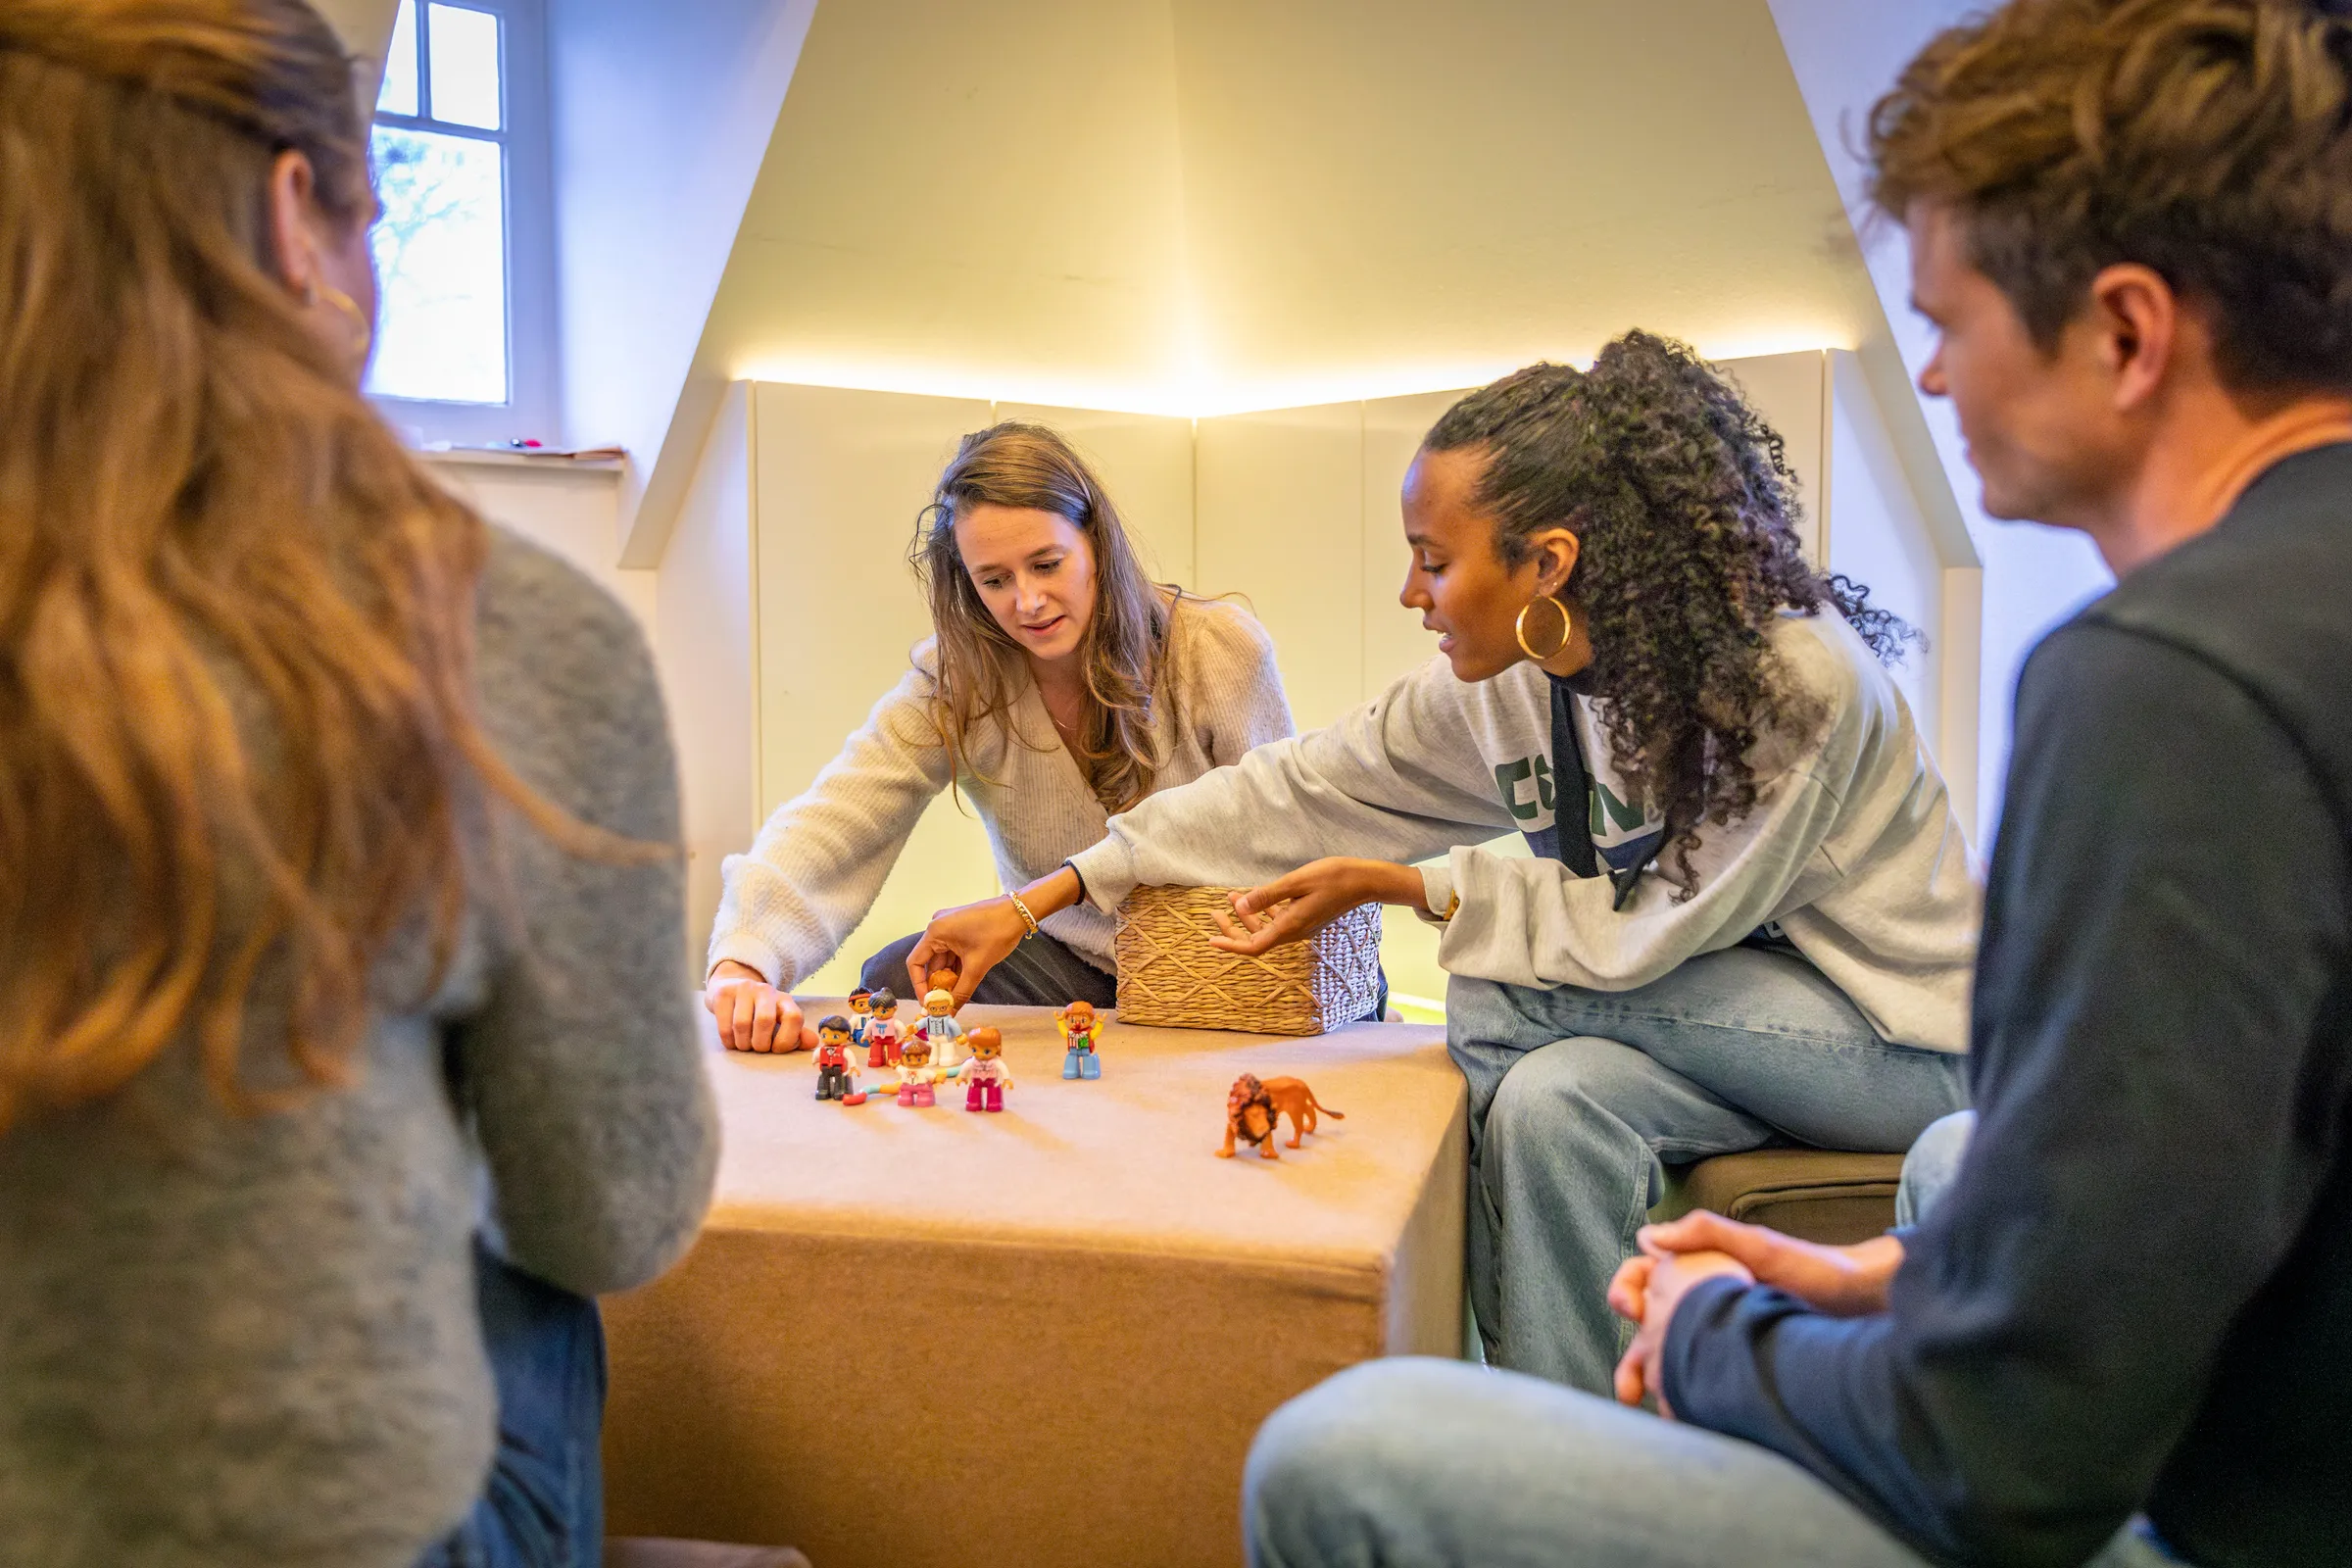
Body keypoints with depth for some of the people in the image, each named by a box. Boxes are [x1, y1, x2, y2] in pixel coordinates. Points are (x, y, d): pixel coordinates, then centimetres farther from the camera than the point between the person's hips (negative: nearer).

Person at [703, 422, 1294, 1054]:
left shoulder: (1223, 649, -13)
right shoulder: (952, 679, -11)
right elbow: (830, 826, -23)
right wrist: (743, 963, -41)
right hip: (1067, 959, 2)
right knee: (895, 980, -22)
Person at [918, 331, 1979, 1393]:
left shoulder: (1800, 680, -29)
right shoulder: (1508, 680, -9)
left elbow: (1647, 930, -23)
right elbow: (1307, 789, -4)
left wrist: (1407, 887, -19)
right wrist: (1045, 898, -5)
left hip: (1902, 1036, -5)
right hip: (1727, 1009, 5)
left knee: (1501, 1000, -24)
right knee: (1551, 1098, -27)